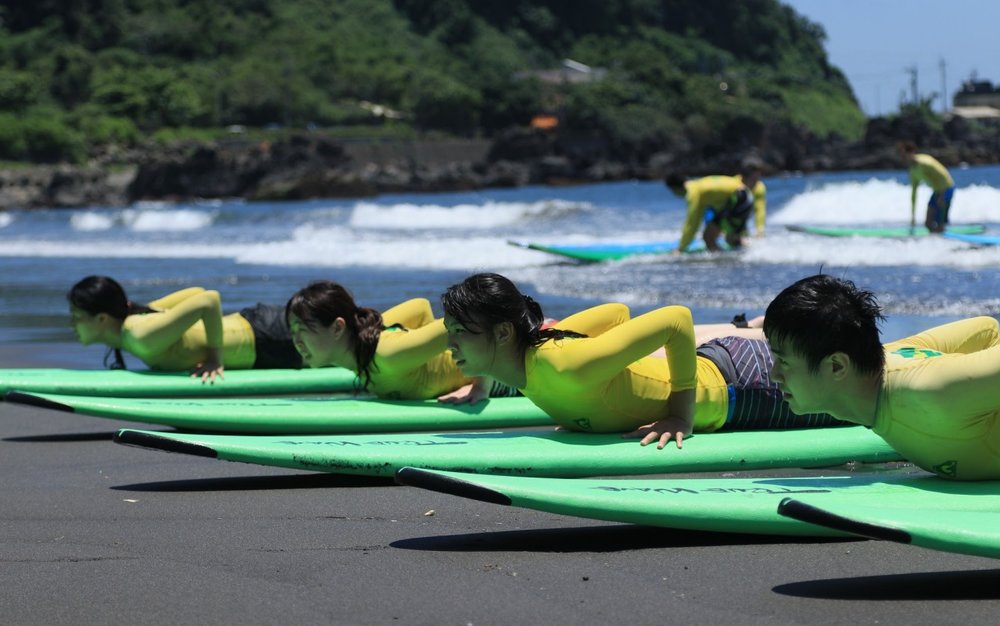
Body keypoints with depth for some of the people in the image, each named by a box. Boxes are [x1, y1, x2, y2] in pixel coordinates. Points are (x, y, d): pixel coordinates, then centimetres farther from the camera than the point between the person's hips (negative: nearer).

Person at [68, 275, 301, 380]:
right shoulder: (139, 314, -5)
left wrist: (215, 357, -29)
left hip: (268, 340, -8)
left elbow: (210, 299, -39)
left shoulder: (142, 337, -33)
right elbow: (197, 293, 4)